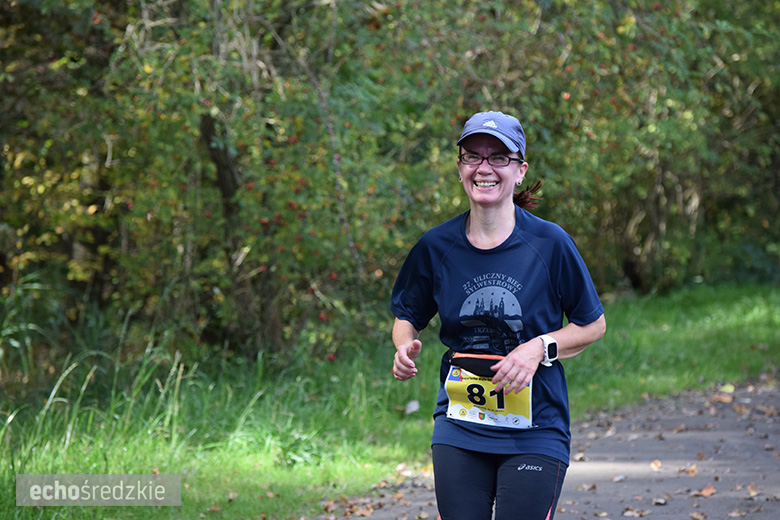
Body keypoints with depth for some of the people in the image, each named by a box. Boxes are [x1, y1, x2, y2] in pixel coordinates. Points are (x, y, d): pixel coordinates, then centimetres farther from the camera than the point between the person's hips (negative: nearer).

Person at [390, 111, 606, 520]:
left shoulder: (549, 243, -6)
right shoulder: (436, 247, 0)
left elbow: (592, 325, 2)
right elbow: (407, 315, 16)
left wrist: (539, 348, -14)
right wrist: (405, 348, -6)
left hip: (535, 431, -2)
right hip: (459, 430, 2)